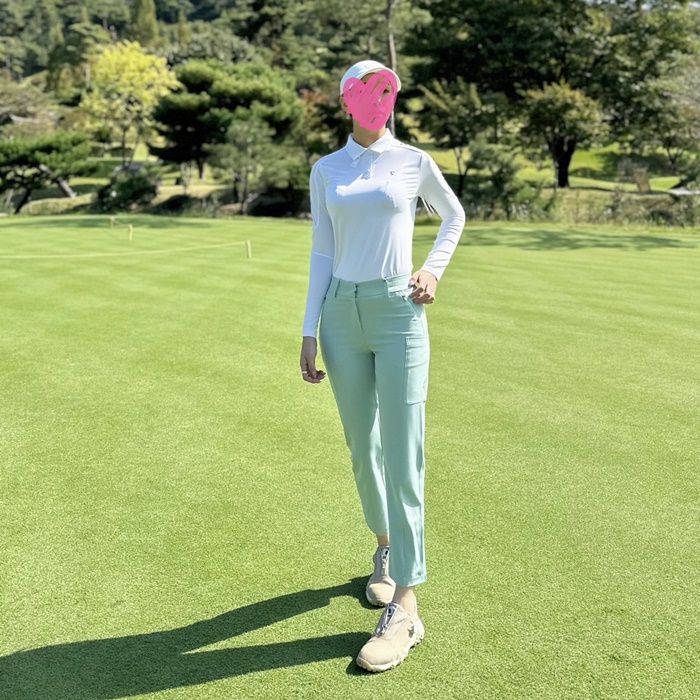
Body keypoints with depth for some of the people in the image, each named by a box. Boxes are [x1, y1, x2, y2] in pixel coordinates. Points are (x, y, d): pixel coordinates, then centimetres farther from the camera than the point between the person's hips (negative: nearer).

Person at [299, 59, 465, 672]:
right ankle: (385, 546, 35)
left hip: (398, 312, -3)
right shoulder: (326, 171, 10)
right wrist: (309, 334, 3)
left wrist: (433, 271, 5)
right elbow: (322, 255, 9)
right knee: (362, 447, 10)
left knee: (402, 454, -8)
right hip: (343, 314, 3)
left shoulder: (414, 162, 5)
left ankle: (405, 607, -4)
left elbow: (455, 216, 21)